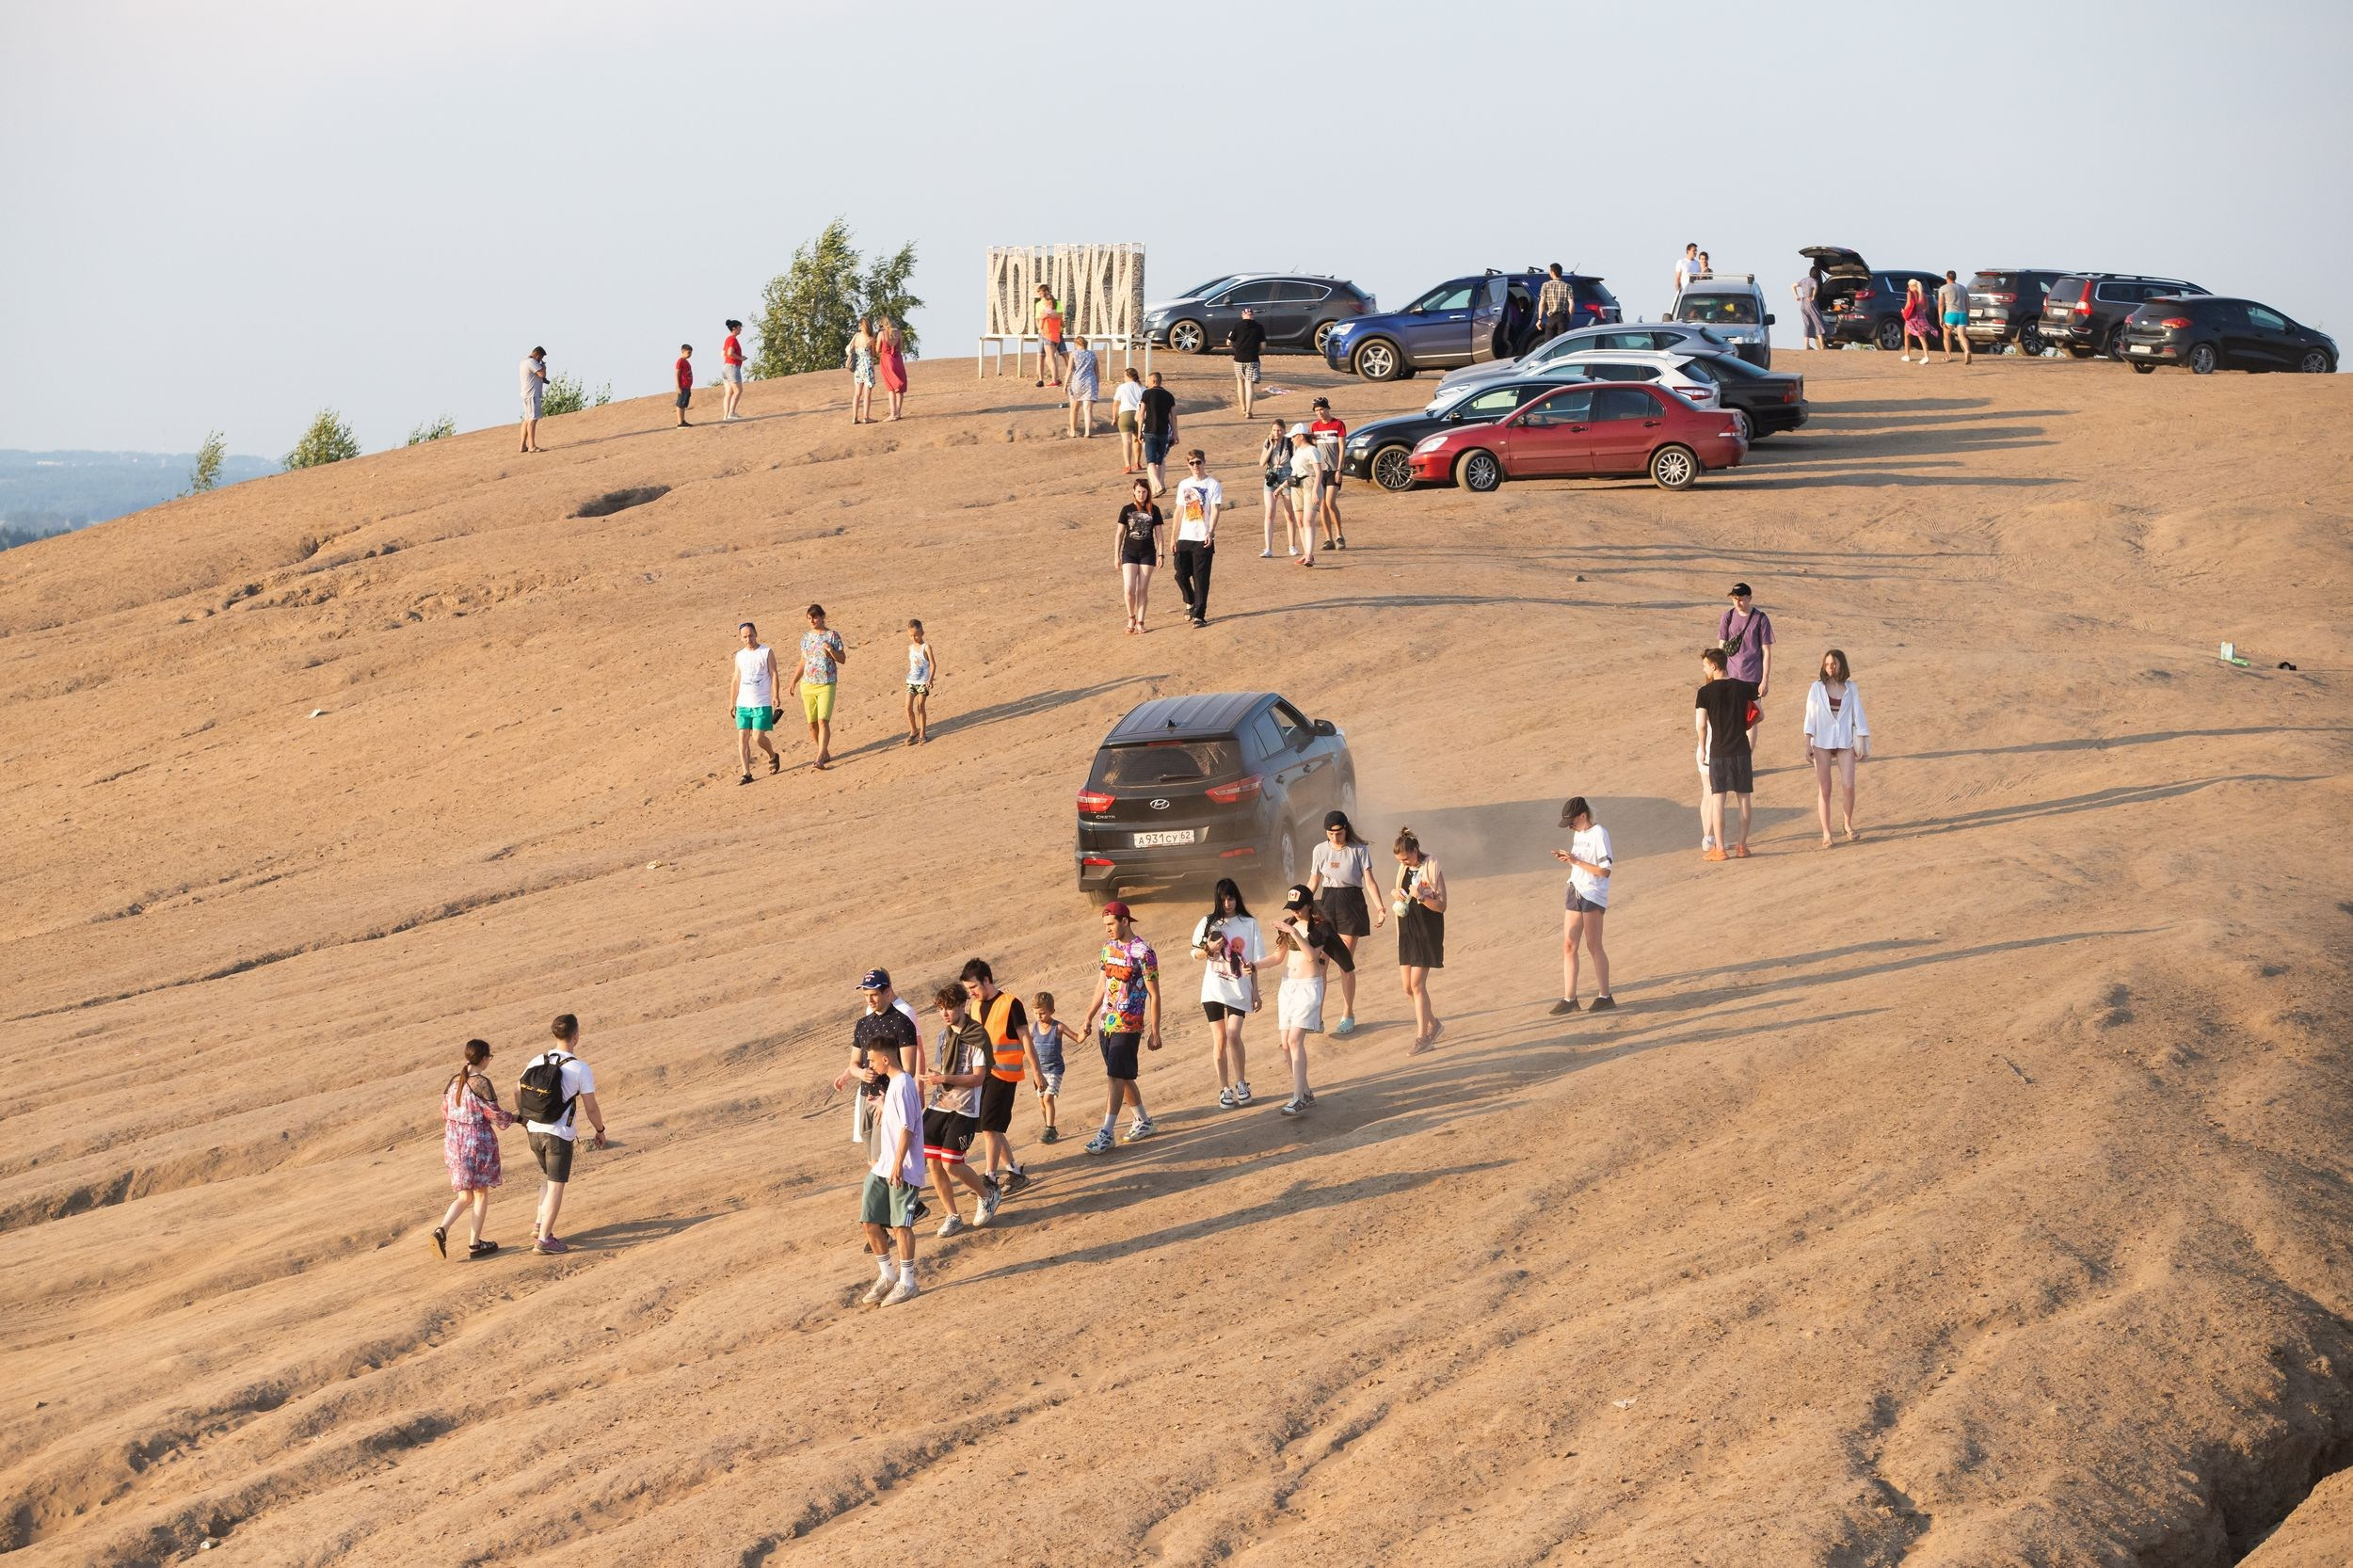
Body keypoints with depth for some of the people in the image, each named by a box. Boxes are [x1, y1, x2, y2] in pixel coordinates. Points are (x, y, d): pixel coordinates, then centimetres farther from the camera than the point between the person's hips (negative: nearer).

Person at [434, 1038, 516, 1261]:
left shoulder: (453, 1081, 4)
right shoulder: (481, 1083, -17)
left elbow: (445, 1114, 10)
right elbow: (495, 1115, -13)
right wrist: (513, 1119, 7)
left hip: (455, 1142, 6)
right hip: (479, 1141, -6)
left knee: (465, 1196, 14)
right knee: (481, 1194, 11)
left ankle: (441, 1230, -8)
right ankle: (474, 1244, 15)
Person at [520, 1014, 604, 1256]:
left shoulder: (537, 1061, 1)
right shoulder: (580, 1069, -13)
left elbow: (519, 1094, 11)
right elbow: (591, 1108, -10)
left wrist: (524, 1119, 28)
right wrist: (600, 1131, 7)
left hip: (534, 1130, 6)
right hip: (560, 1135, -6)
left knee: (549, 1177, 26)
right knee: (556, 1185, 3)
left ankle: (540, 1225, 20)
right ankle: (544, 1239, 2)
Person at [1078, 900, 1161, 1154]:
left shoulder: (1143, 953, -14)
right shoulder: (1109, 947, 9)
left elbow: (1154, 995, -11)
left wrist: (1154, 1032, -12)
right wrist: (1089, 1019, 18)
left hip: (1129, 1025, -8)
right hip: (1107, 1022, 8)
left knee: (1116, 1076, -10)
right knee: (1123, 1077, 13)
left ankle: (1106, 1133, -9)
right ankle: (1144, 1122, 28)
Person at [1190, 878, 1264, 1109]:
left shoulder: (1249, 923, 1)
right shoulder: (1208, 923, 3)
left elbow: (1253, 962, 4)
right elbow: (1196, 954, 11)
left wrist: (1256, 992, 4)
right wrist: (1209, 949, -11)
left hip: (1239, 989, -1)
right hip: (1213, 990, 1)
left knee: (1233, 1036, -15)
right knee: (1219, 1040, 3)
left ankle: (1241, 1083, 3)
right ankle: (1224, 1089, 14)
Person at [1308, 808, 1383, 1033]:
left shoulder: (1359, 850, -3)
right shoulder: (1320, 850, 6)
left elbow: (1369, 880, -7)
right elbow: (1313, 883, 14)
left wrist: (1380, 907, -20)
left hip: (1351, 903, -3)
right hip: (1327, 903, 3)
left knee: (1346, 963, 1)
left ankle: (1347, 1015, 11)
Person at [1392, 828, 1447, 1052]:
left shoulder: (1431, 868, -12)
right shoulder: (1403, 869, 8)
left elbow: (1441, 906, -12)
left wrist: (1421, 897, -28)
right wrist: (1396, 895, -2)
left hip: (1427, 932, -7)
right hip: (1407, 932, 7)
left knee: (1417, 984, -11)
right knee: (1408, 987, 7)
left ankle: (1422, 1036, -4)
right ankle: (1433, 1023, 27)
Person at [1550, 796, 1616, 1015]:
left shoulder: (1599, 834, -13)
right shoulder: (1578, 833, 13)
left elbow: (1604, 870, -18)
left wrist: (1576, 861, -19)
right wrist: (1567, 859, 2)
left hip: (1593, 895, -8)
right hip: (1576, 891, 8)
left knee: (1593, 945, -3)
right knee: (1568, 945, 3)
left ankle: (1605, 996, 5)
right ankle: (1569, 998, 6)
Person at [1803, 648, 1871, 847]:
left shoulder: (1850, 688, 5)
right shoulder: (1817, 688, 2)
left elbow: (1858, 716, 8)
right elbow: (1811, 717, 1)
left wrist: (1863, 745, 5)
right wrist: (1808, 745, -5)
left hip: (1845, 742, 1)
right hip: (1822, 743, -1)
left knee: (1848, 786, -8)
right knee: (1824, 789, -1)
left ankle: (1848, 825, 14)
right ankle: (1826, 833, 3)